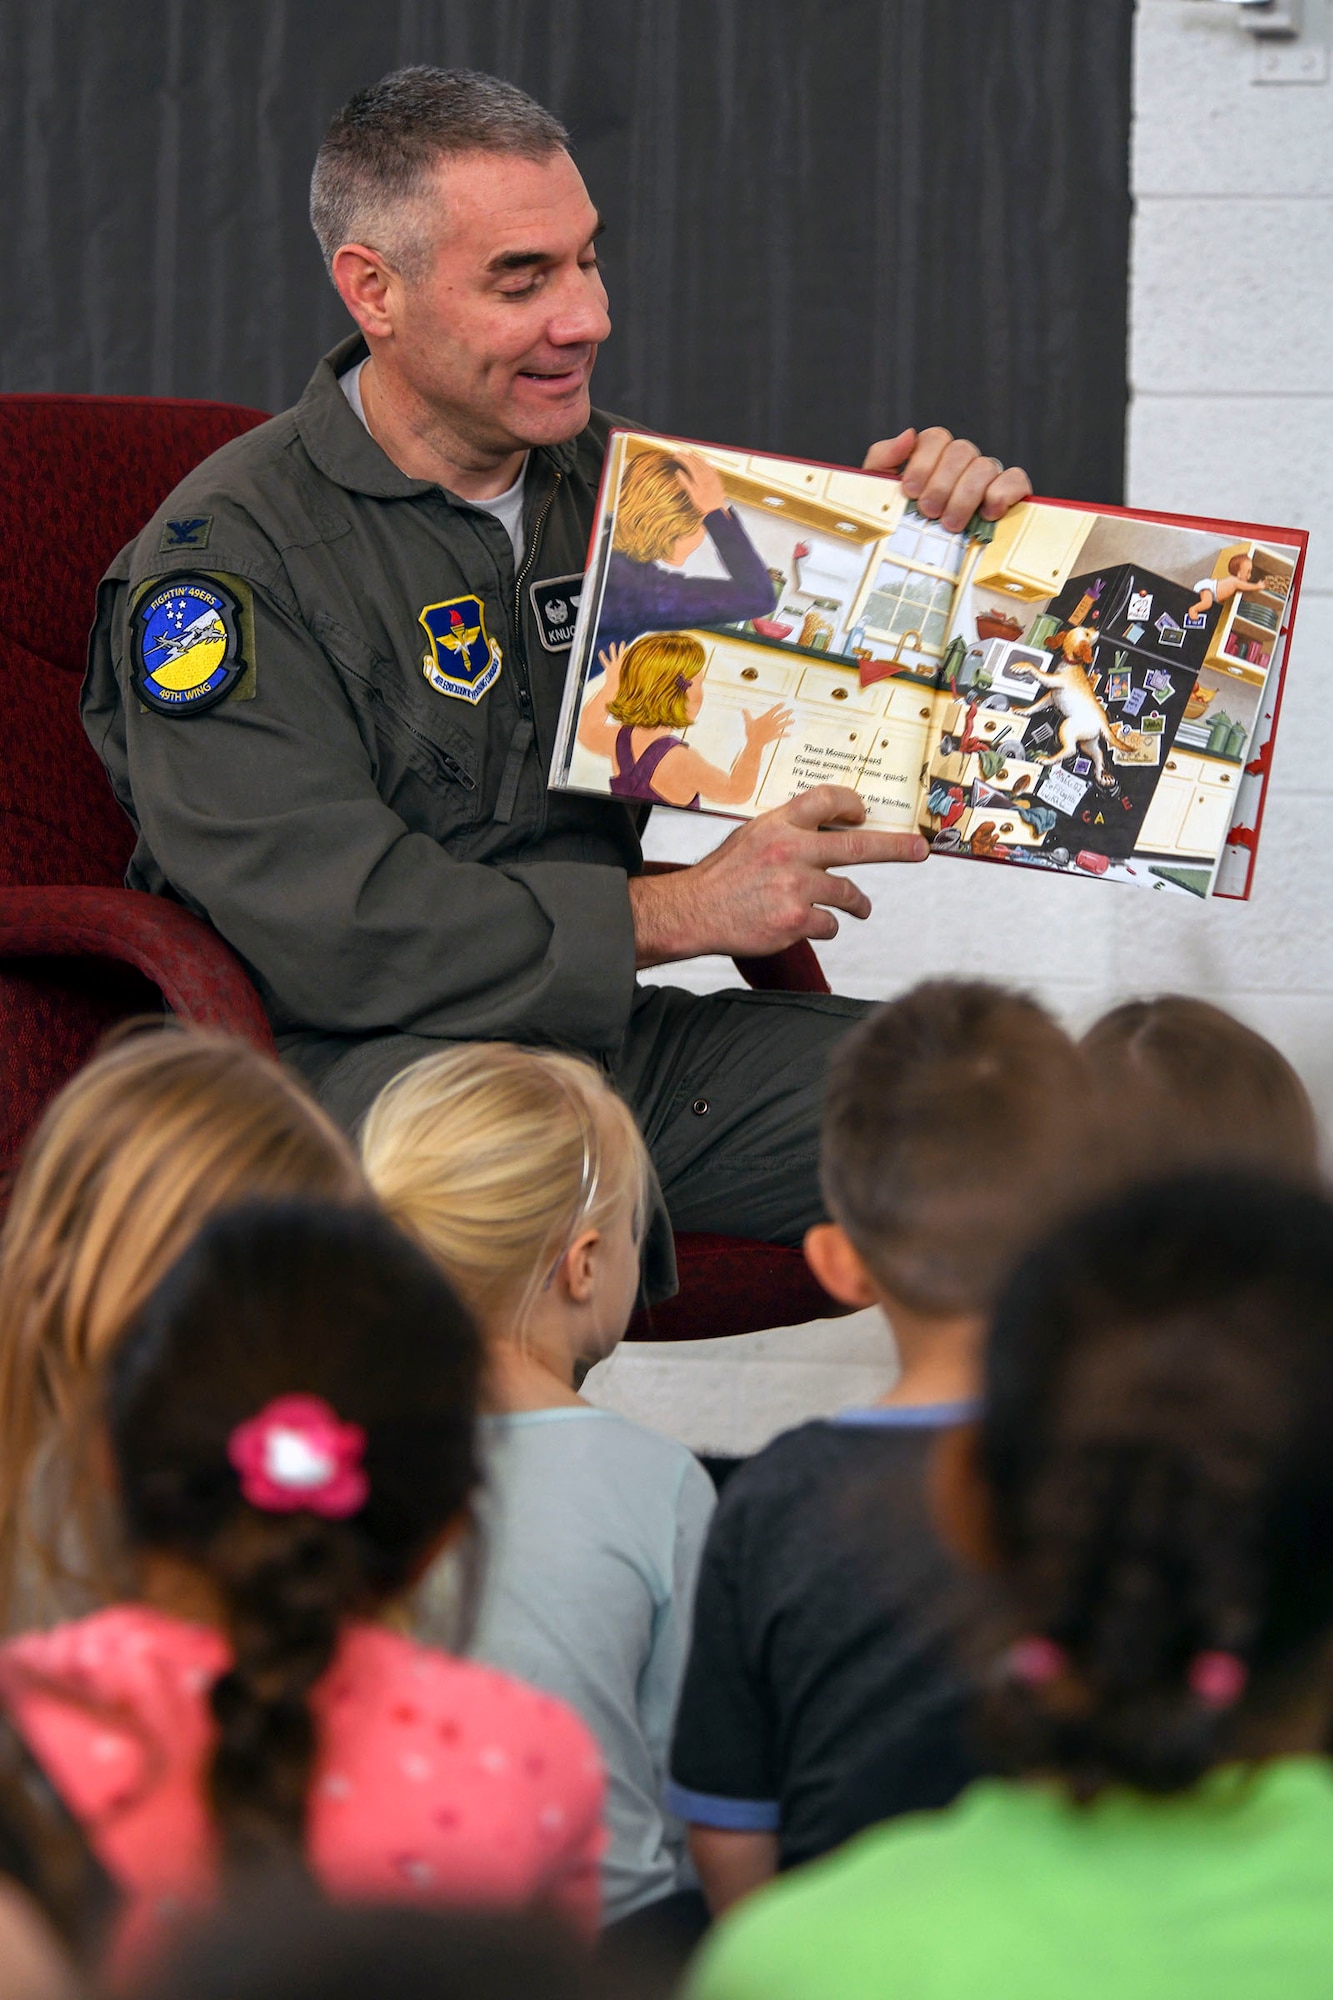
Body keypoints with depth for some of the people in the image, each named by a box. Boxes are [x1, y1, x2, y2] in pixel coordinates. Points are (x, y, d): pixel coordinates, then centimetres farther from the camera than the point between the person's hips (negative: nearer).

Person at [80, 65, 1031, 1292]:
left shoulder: (617, 487, 14)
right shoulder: (227, 555, -7)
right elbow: (325, 926, -18)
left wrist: (934, 535, 4)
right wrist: (673, 914, -15)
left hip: (611, 1033, 7)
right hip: (356, 1055, -6)